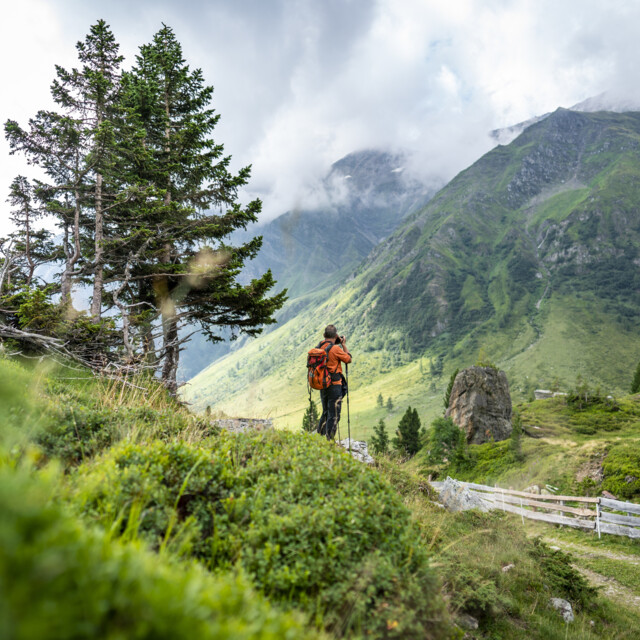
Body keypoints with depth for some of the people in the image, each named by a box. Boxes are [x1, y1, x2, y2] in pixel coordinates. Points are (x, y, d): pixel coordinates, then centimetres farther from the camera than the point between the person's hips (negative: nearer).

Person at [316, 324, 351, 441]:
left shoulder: (319, 347, 3)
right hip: (334, 385, -7)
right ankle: (329, 440, 5)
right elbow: (348, 359, -5)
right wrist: (343, 344, 3)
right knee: (334, 415, 2)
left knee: (325, 413, 22)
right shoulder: (335, 349, -17)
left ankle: (319, 436, 26)